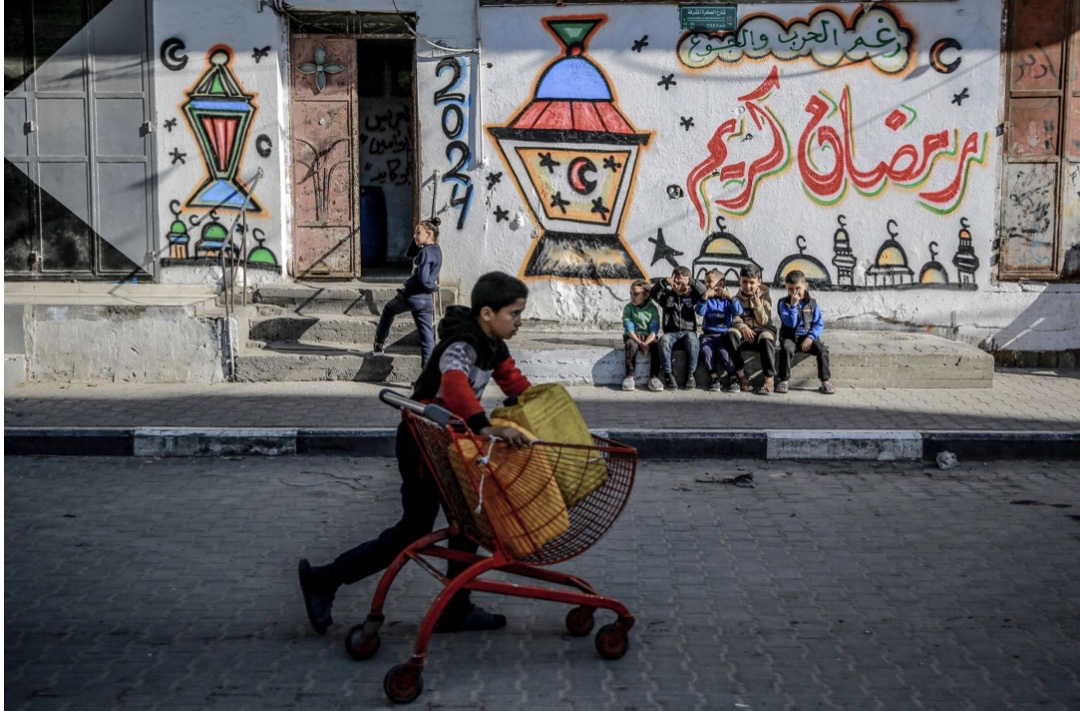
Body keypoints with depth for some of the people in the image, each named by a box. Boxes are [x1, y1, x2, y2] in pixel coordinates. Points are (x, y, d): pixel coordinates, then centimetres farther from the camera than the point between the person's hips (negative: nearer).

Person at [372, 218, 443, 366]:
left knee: (388, 310, 25)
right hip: (426, 300, 7)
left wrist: (434, 287, -7)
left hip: (411, 296, -7)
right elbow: (409, 253, 23)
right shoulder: (436, 250, 11)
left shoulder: (425, 253, -15)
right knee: (428, 337, 2)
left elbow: (423, 279, -25)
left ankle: (379, 345, 35)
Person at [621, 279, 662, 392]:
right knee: (631, 345, -34)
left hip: (648, 337, 1)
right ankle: (629, 376, -25)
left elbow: (654, 329, -8)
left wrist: (645, 343, -25)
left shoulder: (652, 308, -1)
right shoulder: (628, 308, -2)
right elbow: (629, 328, -11)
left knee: (656, 346, -29)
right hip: (633, 337, -1)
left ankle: (654, 377, -22)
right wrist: (639, 342, -25)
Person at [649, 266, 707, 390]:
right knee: (664, 340, -34)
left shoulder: (691, 295, 11)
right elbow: (652, 293, -8)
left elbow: (704, 292, -6)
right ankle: (668, 375, -23)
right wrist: (665, 282, -23)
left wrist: (691, 282, -19)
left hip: (688, 332, 0)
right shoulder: (666, 294, 9)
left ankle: (690, 374, -20)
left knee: (692, 340, -35)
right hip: (671, 333, 0)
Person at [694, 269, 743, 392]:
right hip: (709, 334, 1)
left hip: (724, 334, -1)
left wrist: (731, 297, -21)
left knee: (723, 352, -31)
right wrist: (705, 297, -22)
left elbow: (738, 312, -8)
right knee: (706, 350, -30)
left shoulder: (727, 299, 8)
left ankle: (732, 378, -14)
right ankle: (714, 379, -18)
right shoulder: (706, 299, 11)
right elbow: (699, 311, -8)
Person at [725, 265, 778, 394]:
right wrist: (743, 327, -23)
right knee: (731, 333, -35)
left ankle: (769, 379, -31)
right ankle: (741, 376, -28)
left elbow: (764, 322, -3)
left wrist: (758, 305, -19)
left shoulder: (764, 297, 7)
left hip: (762, 330, -1)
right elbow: (734, 319, -1)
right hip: (744, 331, 1)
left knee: (766, 338, -40)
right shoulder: (737, 298, 10)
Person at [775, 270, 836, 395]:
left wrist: (811, 337, -14)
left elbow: (819, 323, 1)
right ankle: (783, 380, -24)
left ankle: (825, 381, -14)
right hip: (790, 337, -2)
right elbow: (790, 323, -14)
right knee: (786, 348, -35)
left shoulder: (812, 302, 5)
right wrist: (793, 305, -21)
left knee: (822, 349, -24)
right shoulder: (783, 303, -1)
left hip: (808, 337, 2)